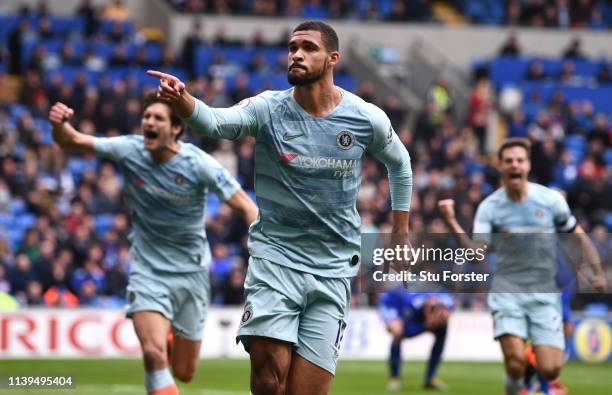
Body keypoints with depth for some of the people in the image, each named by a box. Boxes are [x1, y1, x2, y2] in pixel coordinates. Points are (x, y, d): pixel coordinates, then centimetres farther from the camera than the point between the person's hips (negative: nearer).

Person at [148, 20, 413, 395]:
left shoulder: (367, 118, -1)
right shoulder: (268, 109, -5)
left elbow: (399, 163, 19)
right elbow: (216, 121, -25)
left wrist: (401, 233, 21)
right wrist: (182, 100, -46)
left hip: (332, 268, 1)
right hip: (275, 255, -1)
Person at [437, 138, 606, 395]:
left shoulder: (550, 199, -2)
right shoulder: (489, 207, -4)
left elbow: (576, 233, 12)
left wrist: (597, 271, 8)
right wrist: (451, 223, -26)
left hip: (545, 292, 1)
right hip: (507, 289, -1)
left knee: (549, 370, -10)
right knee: (515, 362, -20)